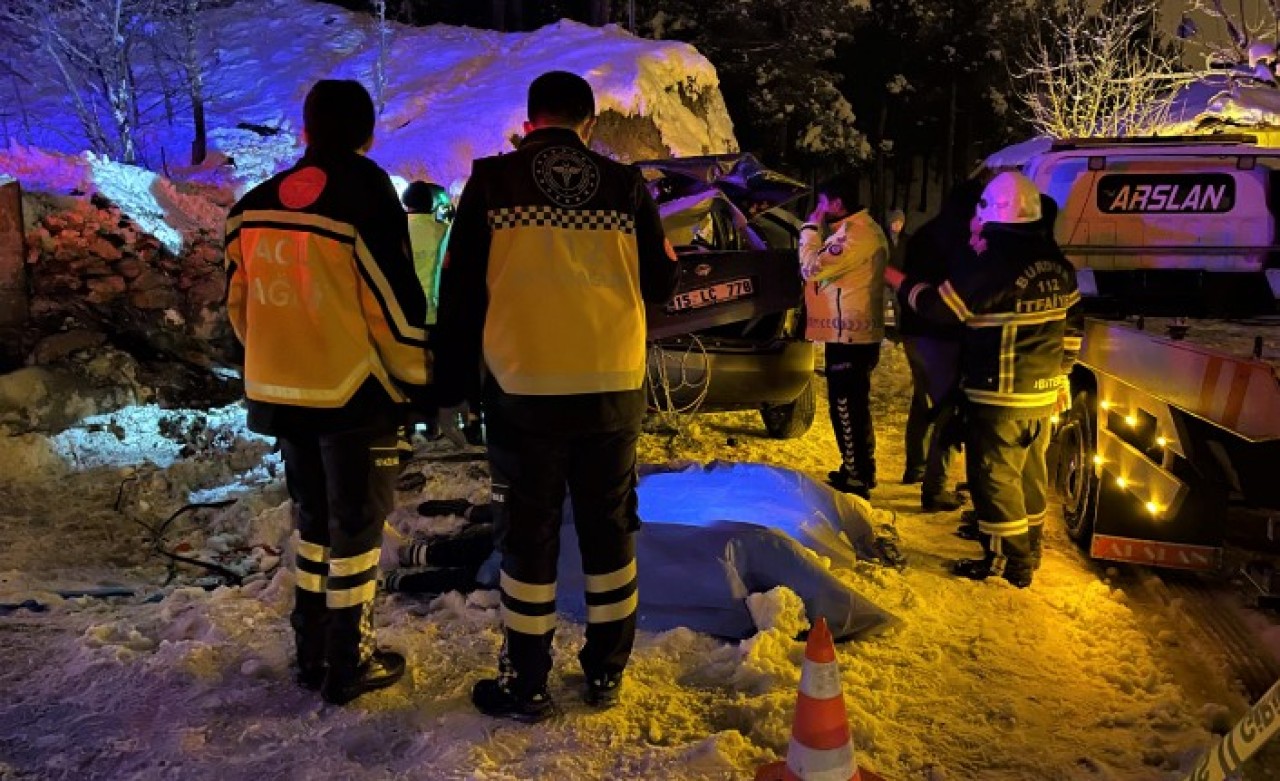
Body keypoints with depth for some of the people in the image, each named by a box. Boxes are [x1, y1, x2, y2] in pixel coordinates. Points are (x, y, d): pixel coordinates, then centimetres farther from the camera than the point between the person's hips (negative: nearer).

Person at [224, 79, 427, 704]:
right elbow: (395, 302, -15)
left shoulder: (254, 206, 7)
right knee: (357, 528, 6)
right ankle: (349, 665, 16)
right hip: (353, 395, -6)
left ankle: (311, 652, 29)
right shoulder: (364, 196, -12)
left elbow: (239, 302, 12)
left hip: (279, 392, 6)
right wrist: (414, 377, -5)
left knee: (313, 519, 20)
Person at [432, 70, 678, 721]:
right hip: (612, 391, 2)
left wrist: (452, 381, 8)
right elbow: (660, 285, 8)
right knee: (609, 530, 14)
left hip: (523, 391, -2)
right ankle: (606, 674, 26)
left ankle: (526, 685, 19)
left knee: (528, 537, 9)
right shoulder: (626, 187, 2)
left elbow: (459, 290, -1)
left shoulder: (492, 182, -1)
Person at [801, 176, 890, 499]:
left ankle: (855, 479, 3)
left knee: (846, 406, -4)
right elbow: (831, 265, 19)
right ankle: (861, 471, 30)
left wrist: (811, 227, -10)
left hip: (848, 335, -11)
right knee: (854, 404, 19)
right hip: (858, 332, 11)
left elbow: (811, 268, -19)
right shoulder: (864, 227, 15)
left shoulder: (853, 233, -20)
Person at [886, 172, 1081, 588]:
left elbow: (940, 305, -12)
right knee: (1030, 473, 19)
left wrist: (900, 281, 3)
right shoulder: (1056, 262, 8)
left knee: (994, 476, 1)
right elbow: (1071, 322, 15)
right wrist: (1060, 373, 24)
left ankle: (1008, 561, 7)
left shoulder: (994, 264, -19)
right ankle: (1029, 550, 32)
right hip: (1043, 391, 9)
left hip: (1001, 396, -9)